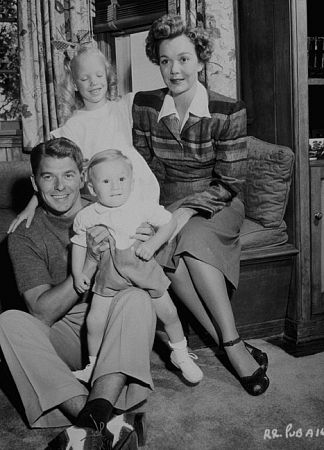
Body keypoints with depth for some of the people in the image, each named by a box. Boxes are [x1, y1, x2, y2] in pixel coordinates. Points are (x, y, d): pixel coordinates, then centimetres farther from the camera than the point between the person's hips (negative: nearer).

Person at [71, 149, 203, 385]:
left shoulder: (143, 207, -13)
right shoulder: (86, 217, -6)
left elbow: (170, 222, -6)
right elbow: (79, 244, 8)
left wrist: (152, 244, -19)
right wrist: (78, 273, 4)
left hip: (143, 266, -1)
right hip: (108, 274, 1)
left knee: (168, 312, 5)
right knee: (95, 320, -2)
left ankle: (181, 355, 31)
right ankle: (93, 364, 25)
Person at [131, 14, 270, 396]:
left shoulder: (228, 112, -8)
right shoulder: (144, 105, 1)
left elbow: (228, 182, -9)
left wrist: (186, 211, -21)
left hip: (214, 205, -2)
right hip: (166, 206, 2)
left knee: (193, 241, -35)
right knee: (163, 249, -31)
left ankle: (230, 343, -23)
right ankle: (233, 346, -24)